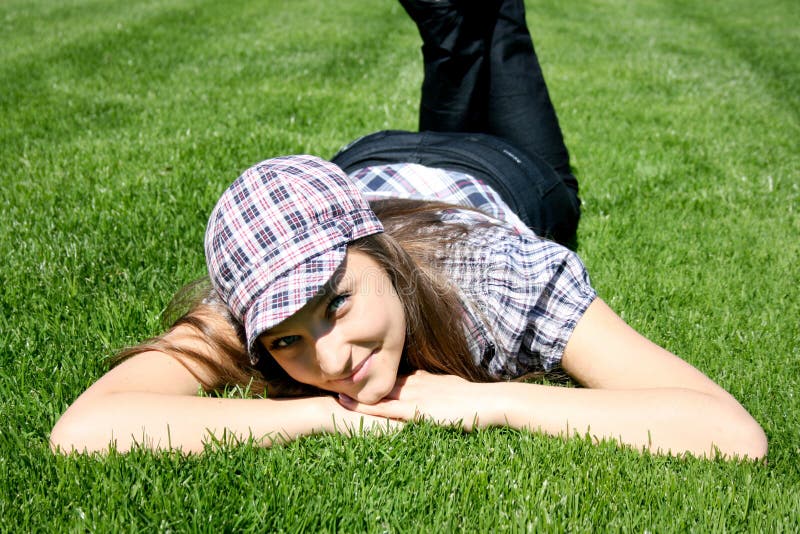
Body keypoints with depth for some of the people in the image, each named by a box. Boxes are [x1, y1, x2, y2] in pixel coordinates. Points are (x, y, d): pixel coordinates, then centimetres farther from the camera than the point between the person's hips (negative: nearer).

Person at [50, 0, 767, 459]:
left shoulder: (509, 276, -52)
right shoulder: (246, 313, -47)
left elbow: (739, 434, -55)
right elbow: (78, 431, -60)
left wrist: (494, 400, -59)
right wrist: (327, 413, -58)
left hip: (506, 179, -1)